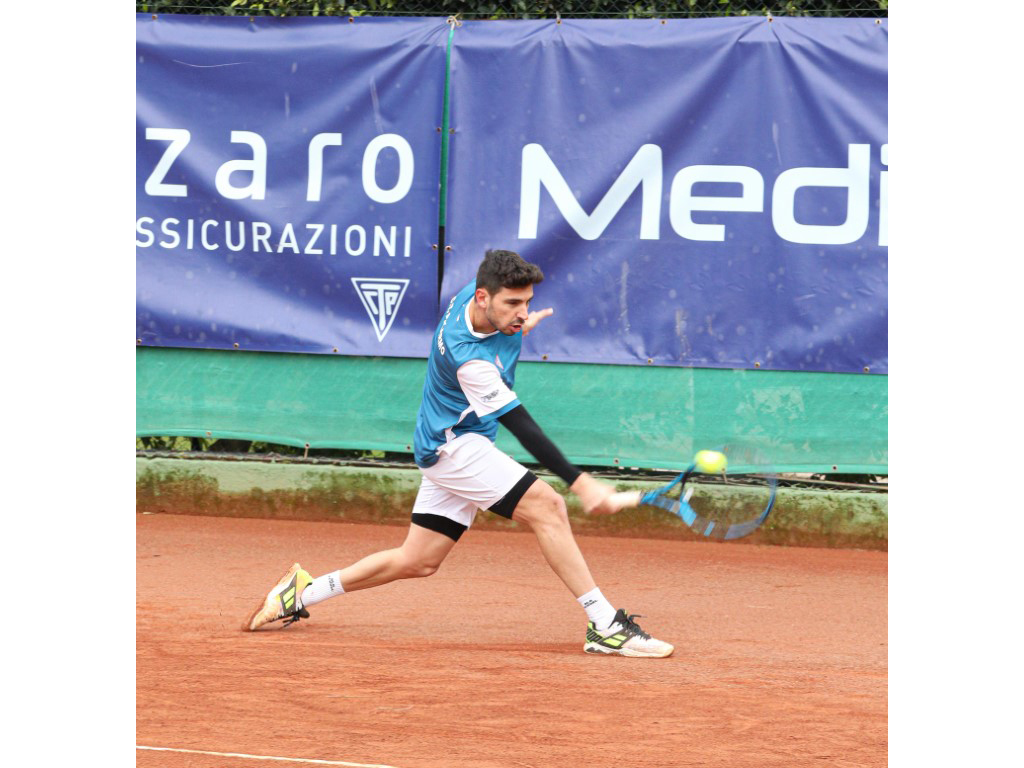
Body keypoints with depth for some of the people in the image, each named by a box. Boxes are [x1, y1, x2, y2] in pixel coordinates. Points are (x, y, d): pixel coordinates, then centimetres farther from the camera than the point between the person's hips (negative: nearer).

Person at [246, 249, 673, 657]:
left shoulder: (475, 295, -5)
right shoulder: (469, 359, -30)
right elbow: (523, 427, -31)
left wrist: (515, 328, 9)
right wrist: (580, 483, -34)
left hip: (444, 447, 10)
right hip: (455, 445, -10)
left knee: (418, 561, 14)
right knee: (546, 507, -22)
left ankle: (302, 593, 24)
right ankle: (605, 625, -23)